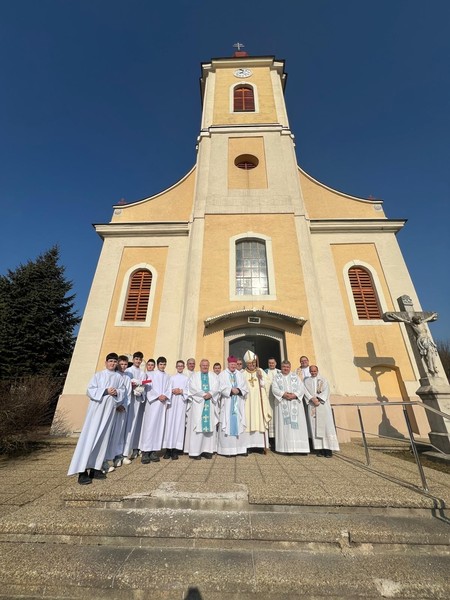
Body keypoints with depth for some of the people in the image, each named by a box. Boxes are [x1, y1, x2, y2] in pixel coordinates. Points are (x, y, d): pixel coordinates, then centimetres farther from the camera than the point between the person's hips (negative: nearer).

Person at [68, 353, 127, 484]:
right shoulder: (98, 375, 2)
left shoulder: (119, 377, 9)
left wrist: (117, 392, -13)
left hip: (109, 410, 3)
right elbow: (90, 390, -5)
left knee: (103, 439, 6)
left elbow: (123, 392, 8)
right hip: (96, 409, -3)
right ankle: (82, 471, 0)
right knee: (90, 437, -5)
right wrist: (105, 391, -16)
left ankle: (95, 468, 15)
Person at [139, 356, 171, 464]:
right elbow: (149, 388, -5)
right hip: (152, 403, -3)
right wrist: (158, 396, -14)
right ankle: (145, 452, 0)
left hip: (163, 403, 4)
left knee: (159, 426, 3)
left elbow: (169, 389, 9)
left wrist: (165, 396, -11)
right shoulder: (152, 375, 3)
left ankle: (154, 451, 9)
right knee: (150, 425, -6)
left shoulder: (167, 377, 13)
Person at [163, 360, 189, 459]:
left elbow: (189, 390, 3)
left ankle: (175, 450, 3)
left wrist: (181, 391, -12)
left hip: (181, 402, -1)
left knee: (179, 423, -3)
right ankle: (168, 449, 6)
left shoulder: (186, 378, 9)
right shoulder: (171, 377, 11)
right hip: (172, 402, 1)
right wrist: (172, 391, -13)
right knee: (169, 423, -3)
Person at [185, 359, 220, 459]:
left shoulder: (214, 376, 14)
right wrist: (204, 394, -12)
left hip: (210, 404, 2)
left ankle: (208, 450, 9)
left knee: (210, 426, 1)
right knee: (197, 426, -4)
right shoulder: (194, 376, 8)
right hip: (198, 404, -2)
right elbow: (192, 388, -6)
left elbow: (216, 387, 1)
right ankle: (195, 451, 2)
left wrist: (210, 394, -16)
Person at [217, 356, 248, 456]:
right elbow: (221, 388, -8)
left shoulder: (240, 375, 11)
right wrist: (231, 390, -17)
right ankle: (227, 449, 6)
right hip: (227, 404, -3)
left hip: (238, 404, 3)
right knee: (227, 425, -2)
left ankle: (240, 448, 13)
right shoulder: (222, 374, 3)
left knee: (239, 425, 5)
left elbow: (245, 388, 5)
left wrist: (238, 390, -12)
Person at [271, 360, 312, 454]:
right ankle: (286, 447, 2)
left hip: (295, 404, 1)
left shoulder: (295, 376, 12)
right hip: (282, 404, -1)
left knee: (297, 424, -3)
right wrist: (284, 394, -18)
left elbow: (302, 388, 2)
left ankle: (300, 446, 2)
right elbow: (274, 388, -4)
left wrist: (294, 395, -15)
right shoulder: (277, 377, 9)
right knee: (284, 424, -3)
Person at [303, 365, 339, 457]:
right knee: (315, 426, 0)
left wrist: (319, 399, -13)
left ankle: (328, 449, 1)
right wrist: (313, 399, -15)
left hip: (323, 405, -1)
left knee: (325, 425, -4)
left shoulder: (323, 380, 11)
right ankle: (319, 449, 5)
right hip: (312, 406, 1)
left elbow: (326, 391, -1)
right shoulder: (306, 381, 12)